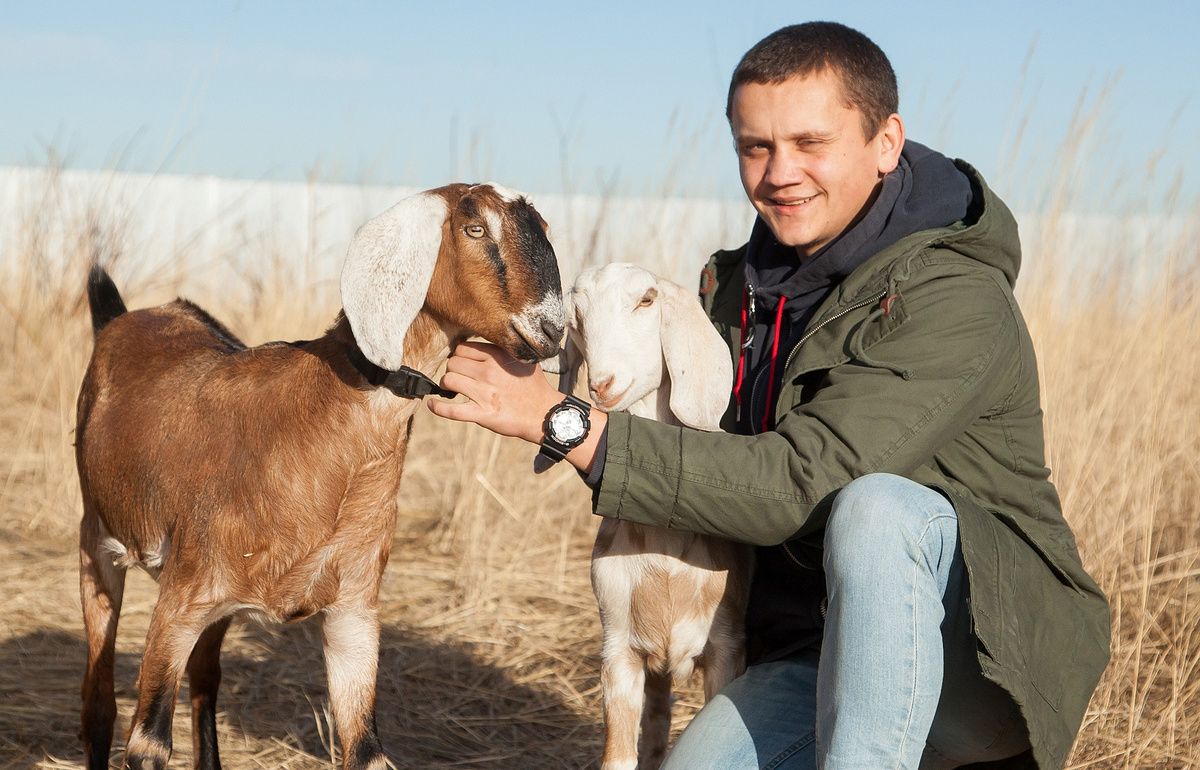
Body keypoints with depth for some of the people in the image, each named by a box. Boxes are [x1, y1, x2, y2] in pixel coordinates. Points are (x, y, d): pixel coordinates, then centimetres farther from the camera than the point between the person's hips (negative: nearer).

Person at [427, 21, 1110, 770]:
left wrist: (564, 422, -23)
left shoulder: (955, 301, -17)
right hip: (815, 654, 7)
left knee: (875, 508, -35)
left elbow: (796, 486, -24)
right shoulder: (740, 286, 8)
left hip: (989, 651, -6)